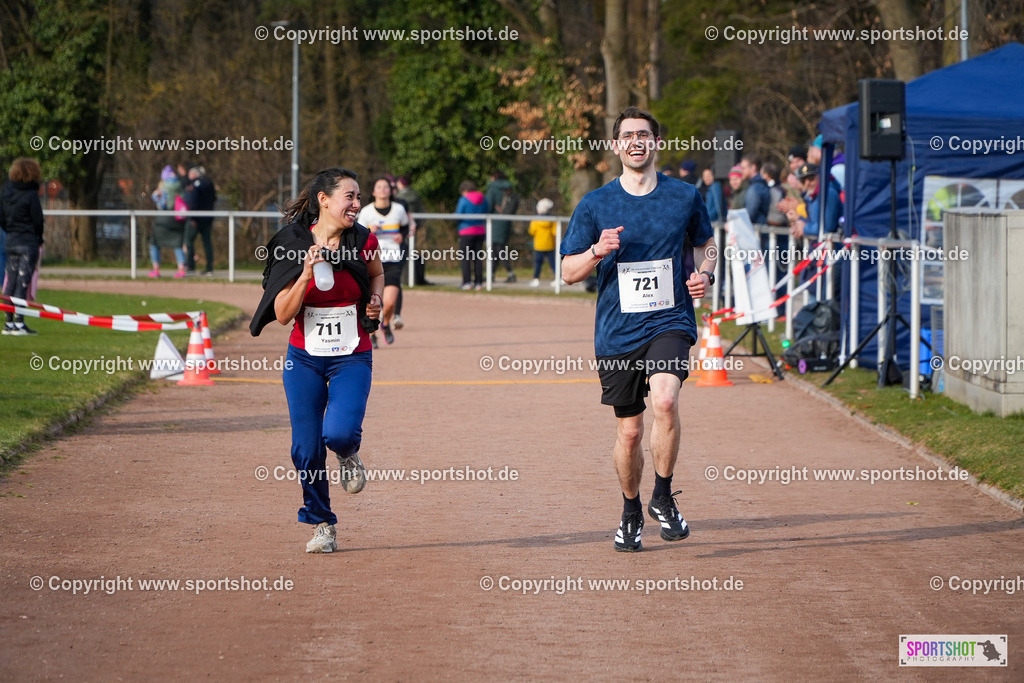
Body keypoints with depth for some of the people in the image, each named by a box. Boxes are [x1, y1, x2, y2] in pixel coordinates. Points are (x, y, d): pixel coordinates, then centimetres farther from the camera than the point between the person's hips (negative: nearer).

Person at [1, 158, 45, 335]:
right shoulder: (31, 194, -13)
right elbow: (38, 220, -9)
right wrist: (39, 240, 7)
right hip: (28, 242, -5)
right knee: (23, 282, -4)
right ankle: (19, 324, -5)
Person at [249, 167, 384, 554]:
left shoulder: (363, 242, -6)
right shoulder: (292, 245, -10)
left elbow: (377, 273, 19)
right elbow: (283, 315, -12)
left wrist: (376, 299, -2)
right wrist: (306, 275, -25)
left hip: (352, 358, 0)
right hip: (305, 359, 0)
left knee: (339, 433, -22)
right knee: (306, 449, 0)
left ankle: (348, 456, 17)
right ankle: (321, 525, 21)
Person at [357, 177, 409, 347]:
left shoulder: (399, 209, 5)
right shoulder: (366, 212, 1)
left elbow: (405, 226, 24)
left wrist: (402, 236, 2)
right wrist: (369, 232, -15)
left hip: (393, 262, 0)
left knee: (390, 302, -14)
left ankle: (386, 324, 19)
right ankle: (371, 334, 25)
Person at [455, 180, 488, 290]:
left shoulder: (464, 200, -9)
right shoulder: (483, 200, 7)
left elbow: (458, 216, -8)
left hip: (467, 232, -5)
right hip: (480, 231, 5)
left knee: (466, 258, -1)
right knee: (478, 258, 7)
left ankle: (467, 282, -7)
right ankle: (478, 282, 5)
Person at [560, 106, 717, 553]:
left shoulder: (684, 196, 4)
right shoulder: (595, 205, 1)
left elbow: (705, 243, 20)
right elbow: (569, 272, 4)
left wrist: (706, 274, -2)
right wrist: (598, 251, -16)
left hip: (670, 322, -1)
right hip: (617, 331, 1)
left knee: (665, 400, -27)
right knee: (628, 431, 7)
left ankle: (663, 498, -8)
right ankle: (631, 512, 31)